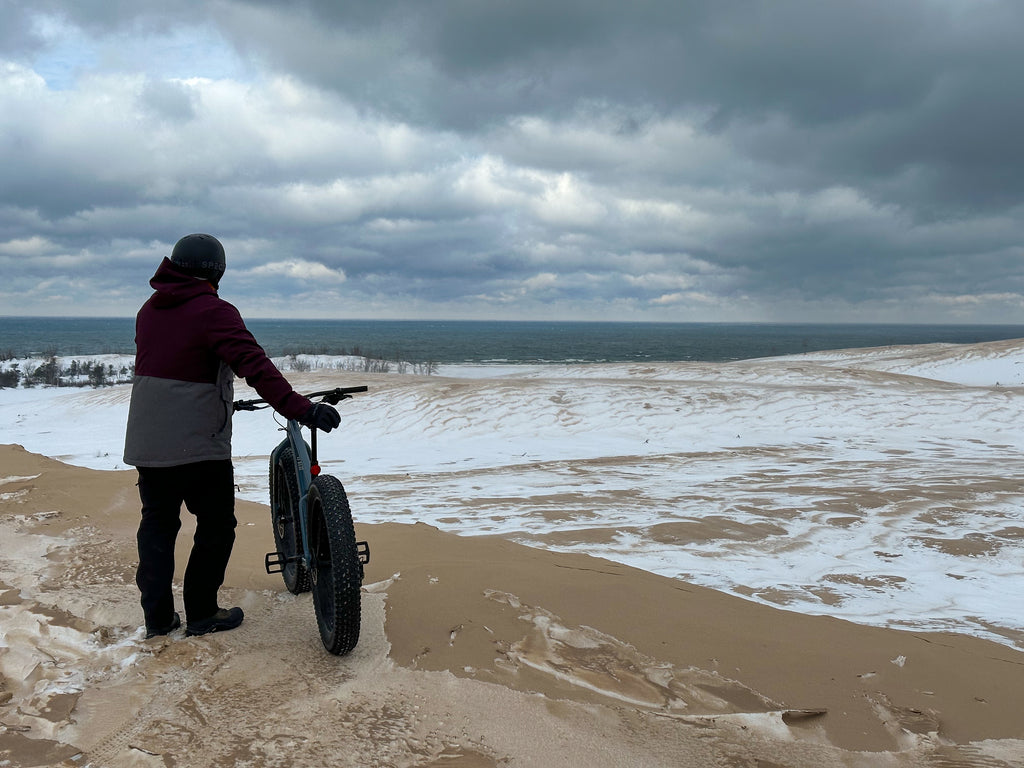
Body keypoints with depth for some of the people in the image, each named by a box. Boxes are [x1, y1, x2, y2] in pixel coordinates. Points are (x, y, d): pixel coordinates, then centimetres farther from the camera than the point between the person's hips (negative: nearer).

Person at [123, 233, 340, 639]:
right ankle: (201, 613, 16)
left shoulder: (150, 309, 10)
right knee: (216, 528, 9)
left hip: (146, 443, 7)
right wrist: (300, 408, -33)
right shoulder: (213, 311, -13)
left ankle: (157, 617, 21)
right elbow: (253, 364, -26)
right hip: (199, 445, -7)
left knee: (157, 525, 16)